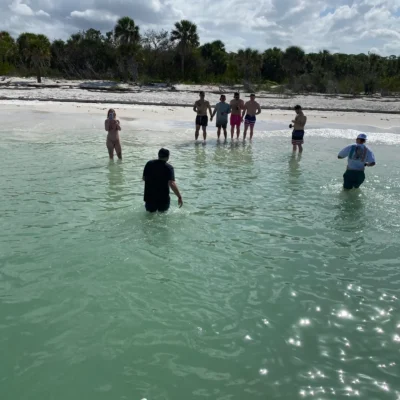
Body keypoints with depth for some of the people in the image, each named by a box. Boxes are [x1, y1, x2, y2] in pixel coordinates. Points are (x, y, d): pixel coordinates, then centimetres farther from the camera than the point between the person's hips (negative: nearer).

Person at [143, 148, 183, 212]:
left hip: (149, 196, 3)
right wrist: (179, 197, -23)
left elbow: (144, 178, 9)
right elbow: (172, 184, -25)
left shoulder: (149, 164, -2)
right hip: (163, 198, -3)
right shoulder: (169, 167, -14)